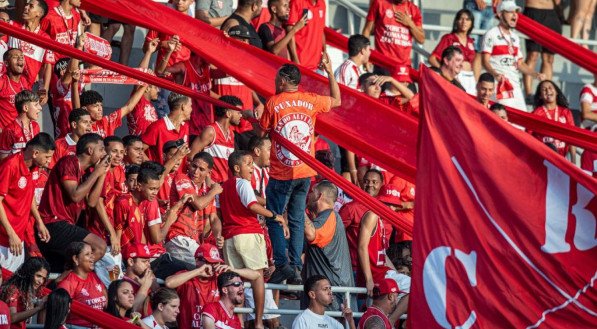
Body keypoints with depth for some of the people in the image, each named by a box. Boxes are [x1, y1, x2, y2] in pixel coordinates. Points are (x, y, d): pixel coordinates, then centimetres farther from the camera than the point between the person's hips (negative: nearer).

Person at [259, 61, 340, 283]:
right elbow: (336, 101, 20)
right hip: (305, 172, 4)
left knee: (275, 219, 3)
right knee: (297, 219, 13)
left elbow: (262, 132, 0)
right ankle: (296, 264, 8)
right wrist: (330, 72, 26)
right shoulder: (311, 101, 2)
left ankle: (282, 264, -10)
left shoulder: (274, 103, -10)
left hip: (281, 173, -4)